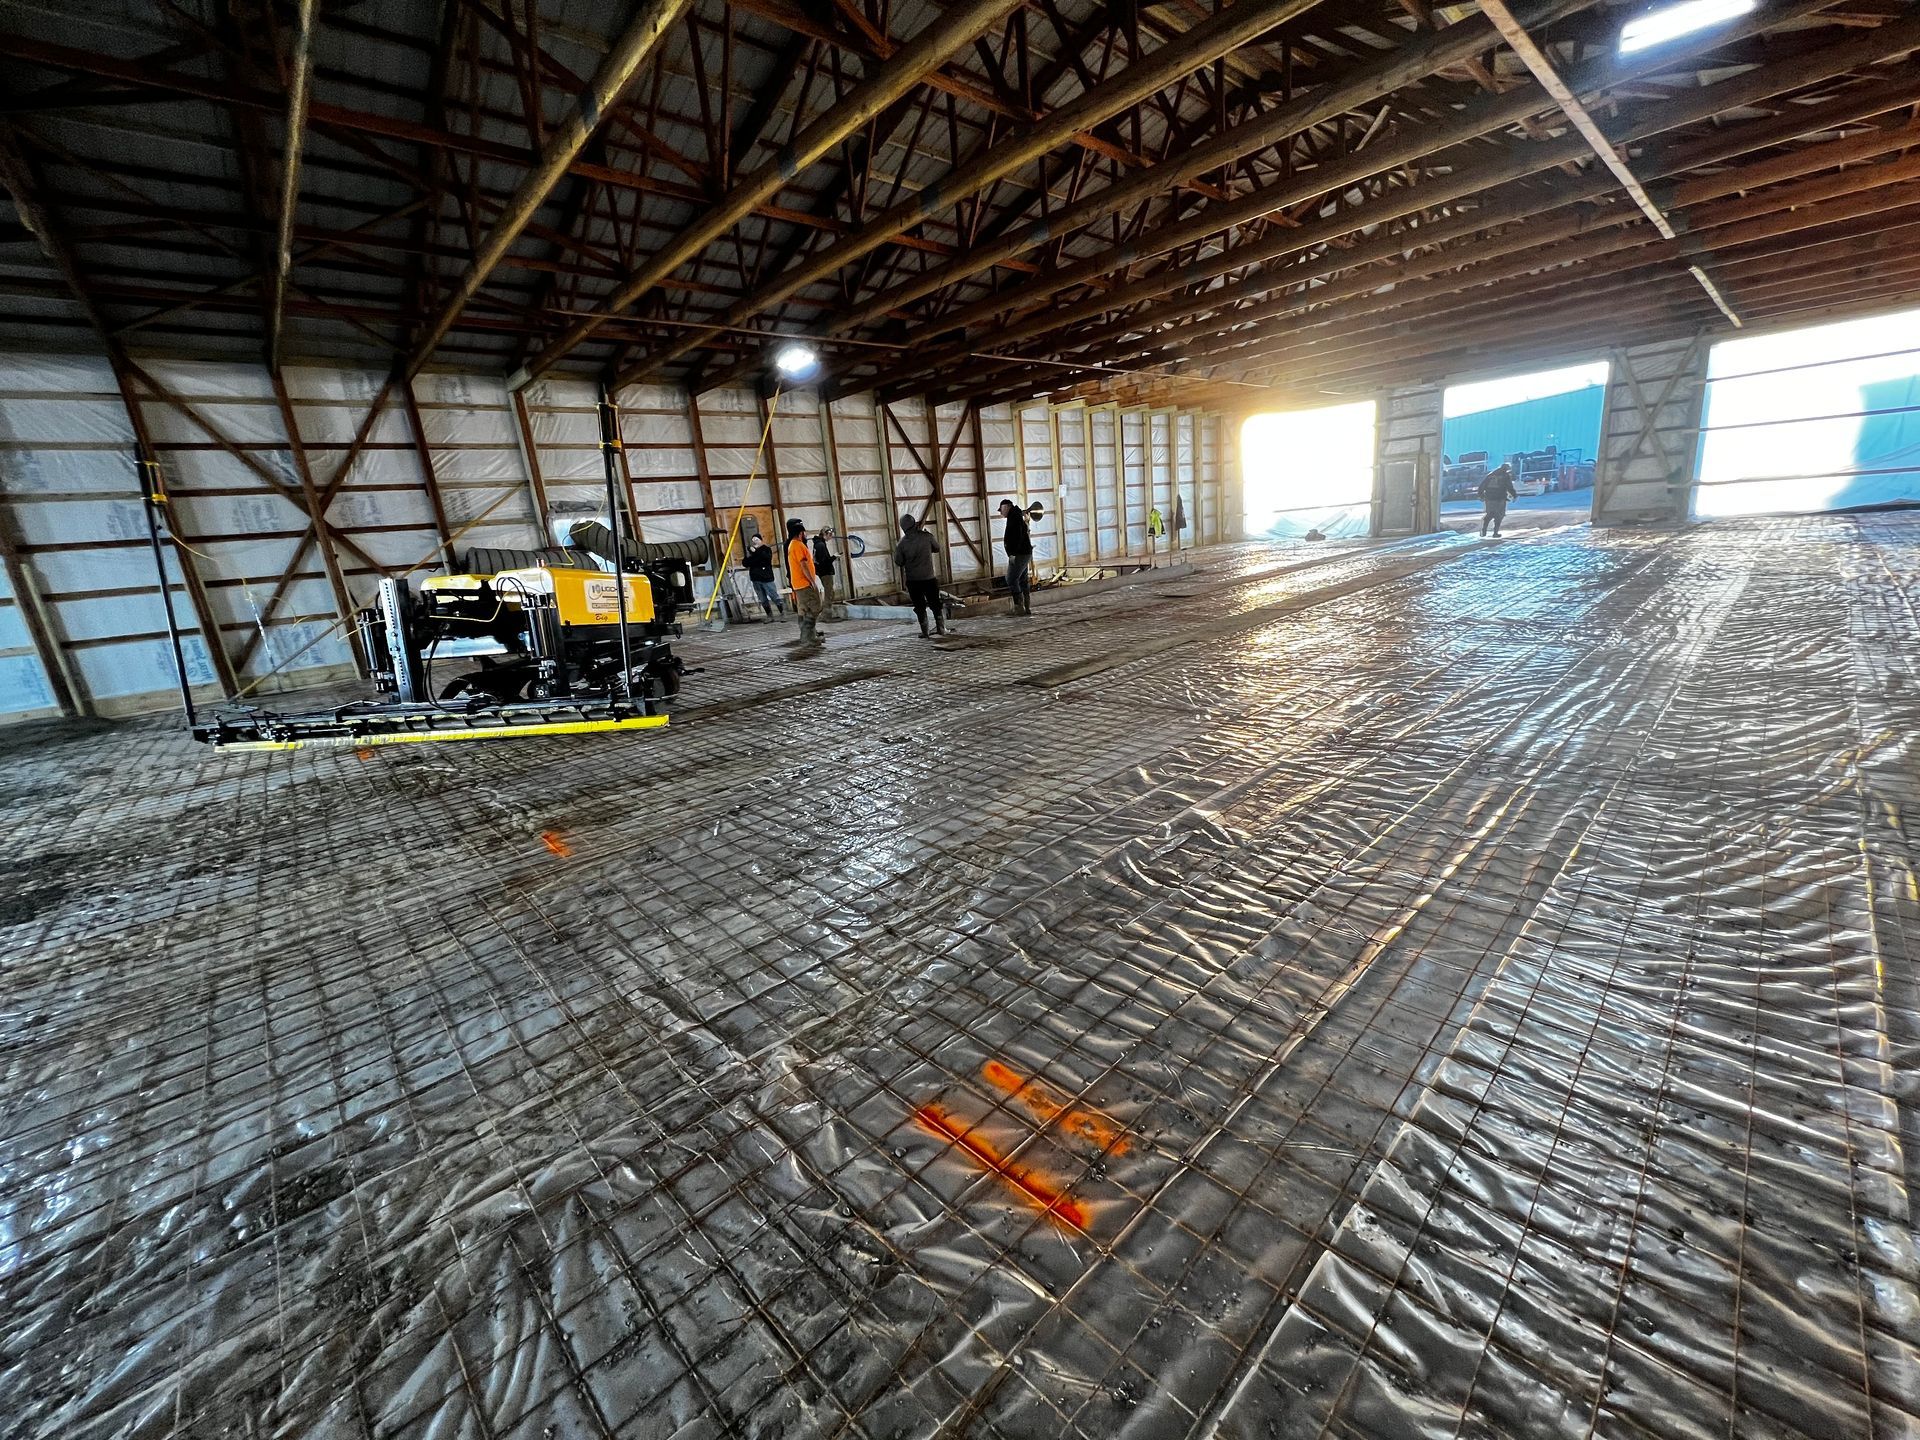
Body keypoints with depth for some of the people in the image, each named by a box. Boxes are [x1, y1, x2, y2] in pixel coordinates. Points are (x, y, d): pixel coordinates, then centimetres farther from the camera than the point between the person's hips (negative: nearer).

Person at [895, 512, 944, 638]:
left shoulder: (903, 543, -8)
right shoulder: (926, 536, -7)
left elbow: (899, 562, -1)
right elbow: (937, 549, 8)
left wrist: (896, 551, 15)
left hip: (912, 580, 0)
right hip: (929, 578, 0)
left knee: (920, 607, 8)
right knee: (935, 604, 15)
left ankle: (925, 633, 9)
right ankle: (941, 627, 21)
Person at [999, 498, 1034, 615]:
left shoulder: (1013, 517, -11)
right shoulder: (1018, 516, 20)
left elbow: (1017, 535, -22)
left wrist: (1013, 553, -25)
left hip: (1019, 554, -10)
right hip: (1025, 553, 10)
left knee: (1011, 580, -10)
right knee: (1023, 580, 11)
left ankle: (1019, 607, -12)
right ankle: (1027, 608, 12)